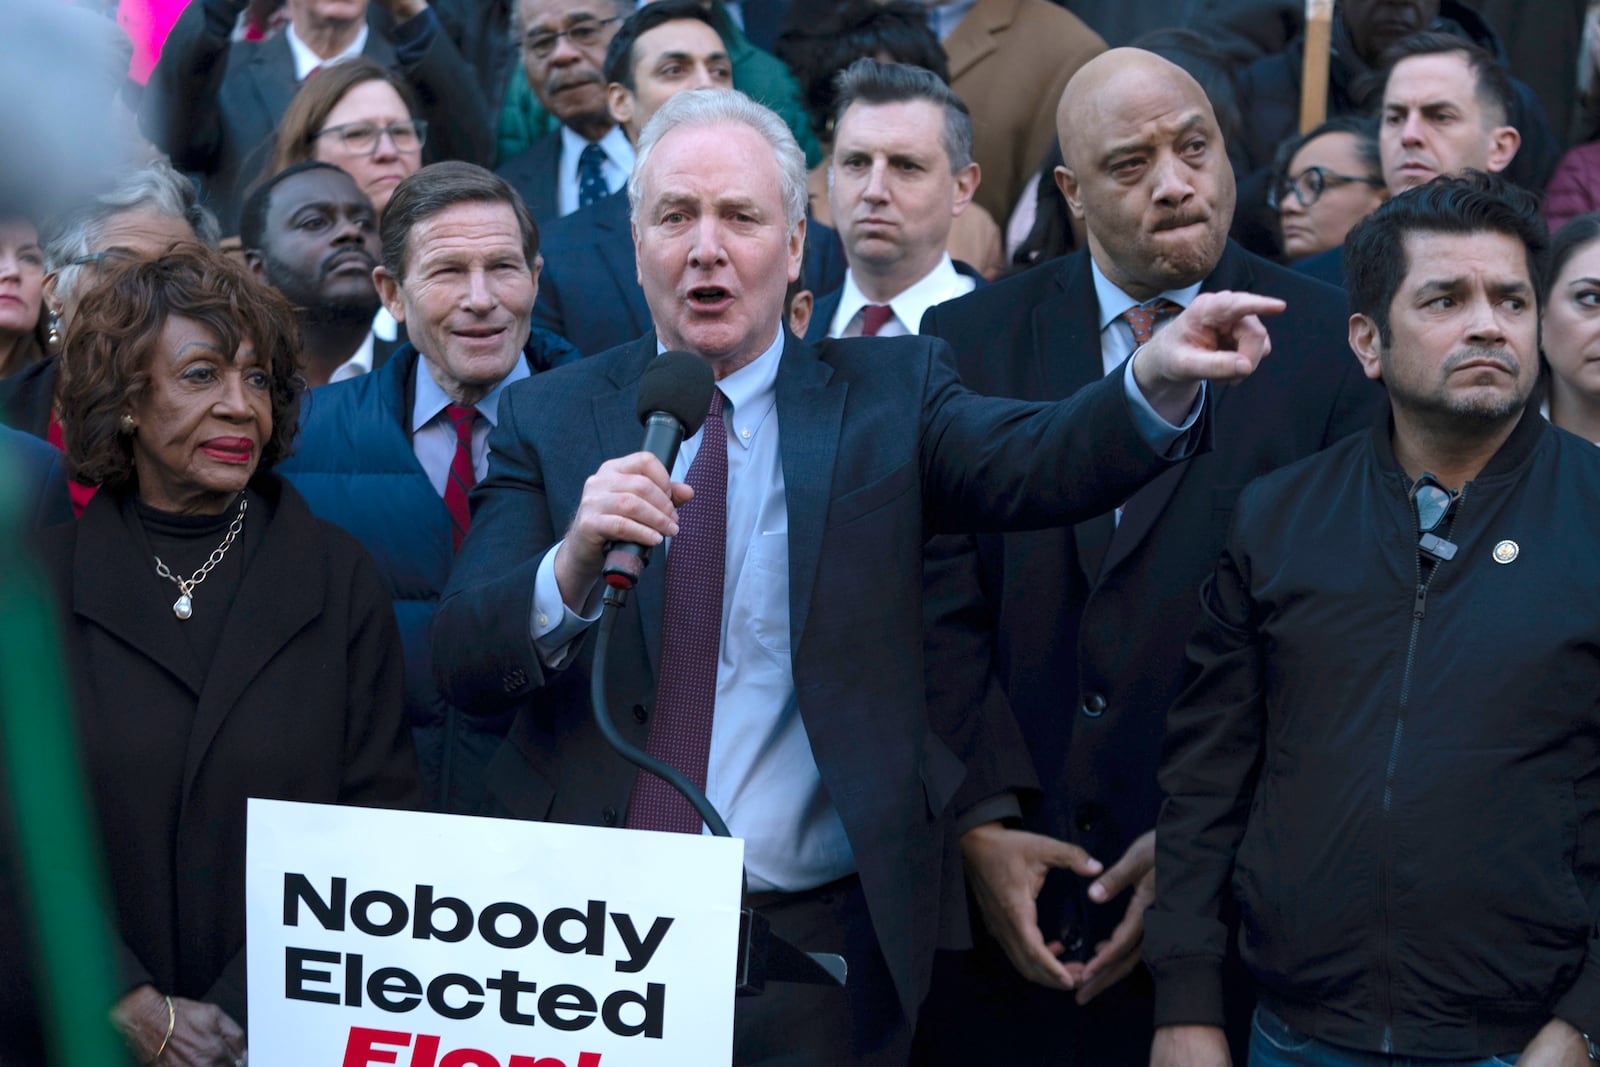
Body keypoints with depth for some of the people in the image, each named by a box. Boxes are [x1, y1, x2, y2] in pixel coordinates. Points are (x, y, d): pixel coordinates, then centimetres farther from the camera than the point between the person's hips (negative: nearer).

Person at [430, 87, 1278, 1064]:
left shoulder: (889, 392, 3)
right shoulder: (550, 418, 3)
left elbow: (1039, 463, -16)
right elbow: (463, 662, -7)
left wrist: (1160, 382, -36)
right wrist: (573, 567, -26)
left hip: (823, 945, 0)